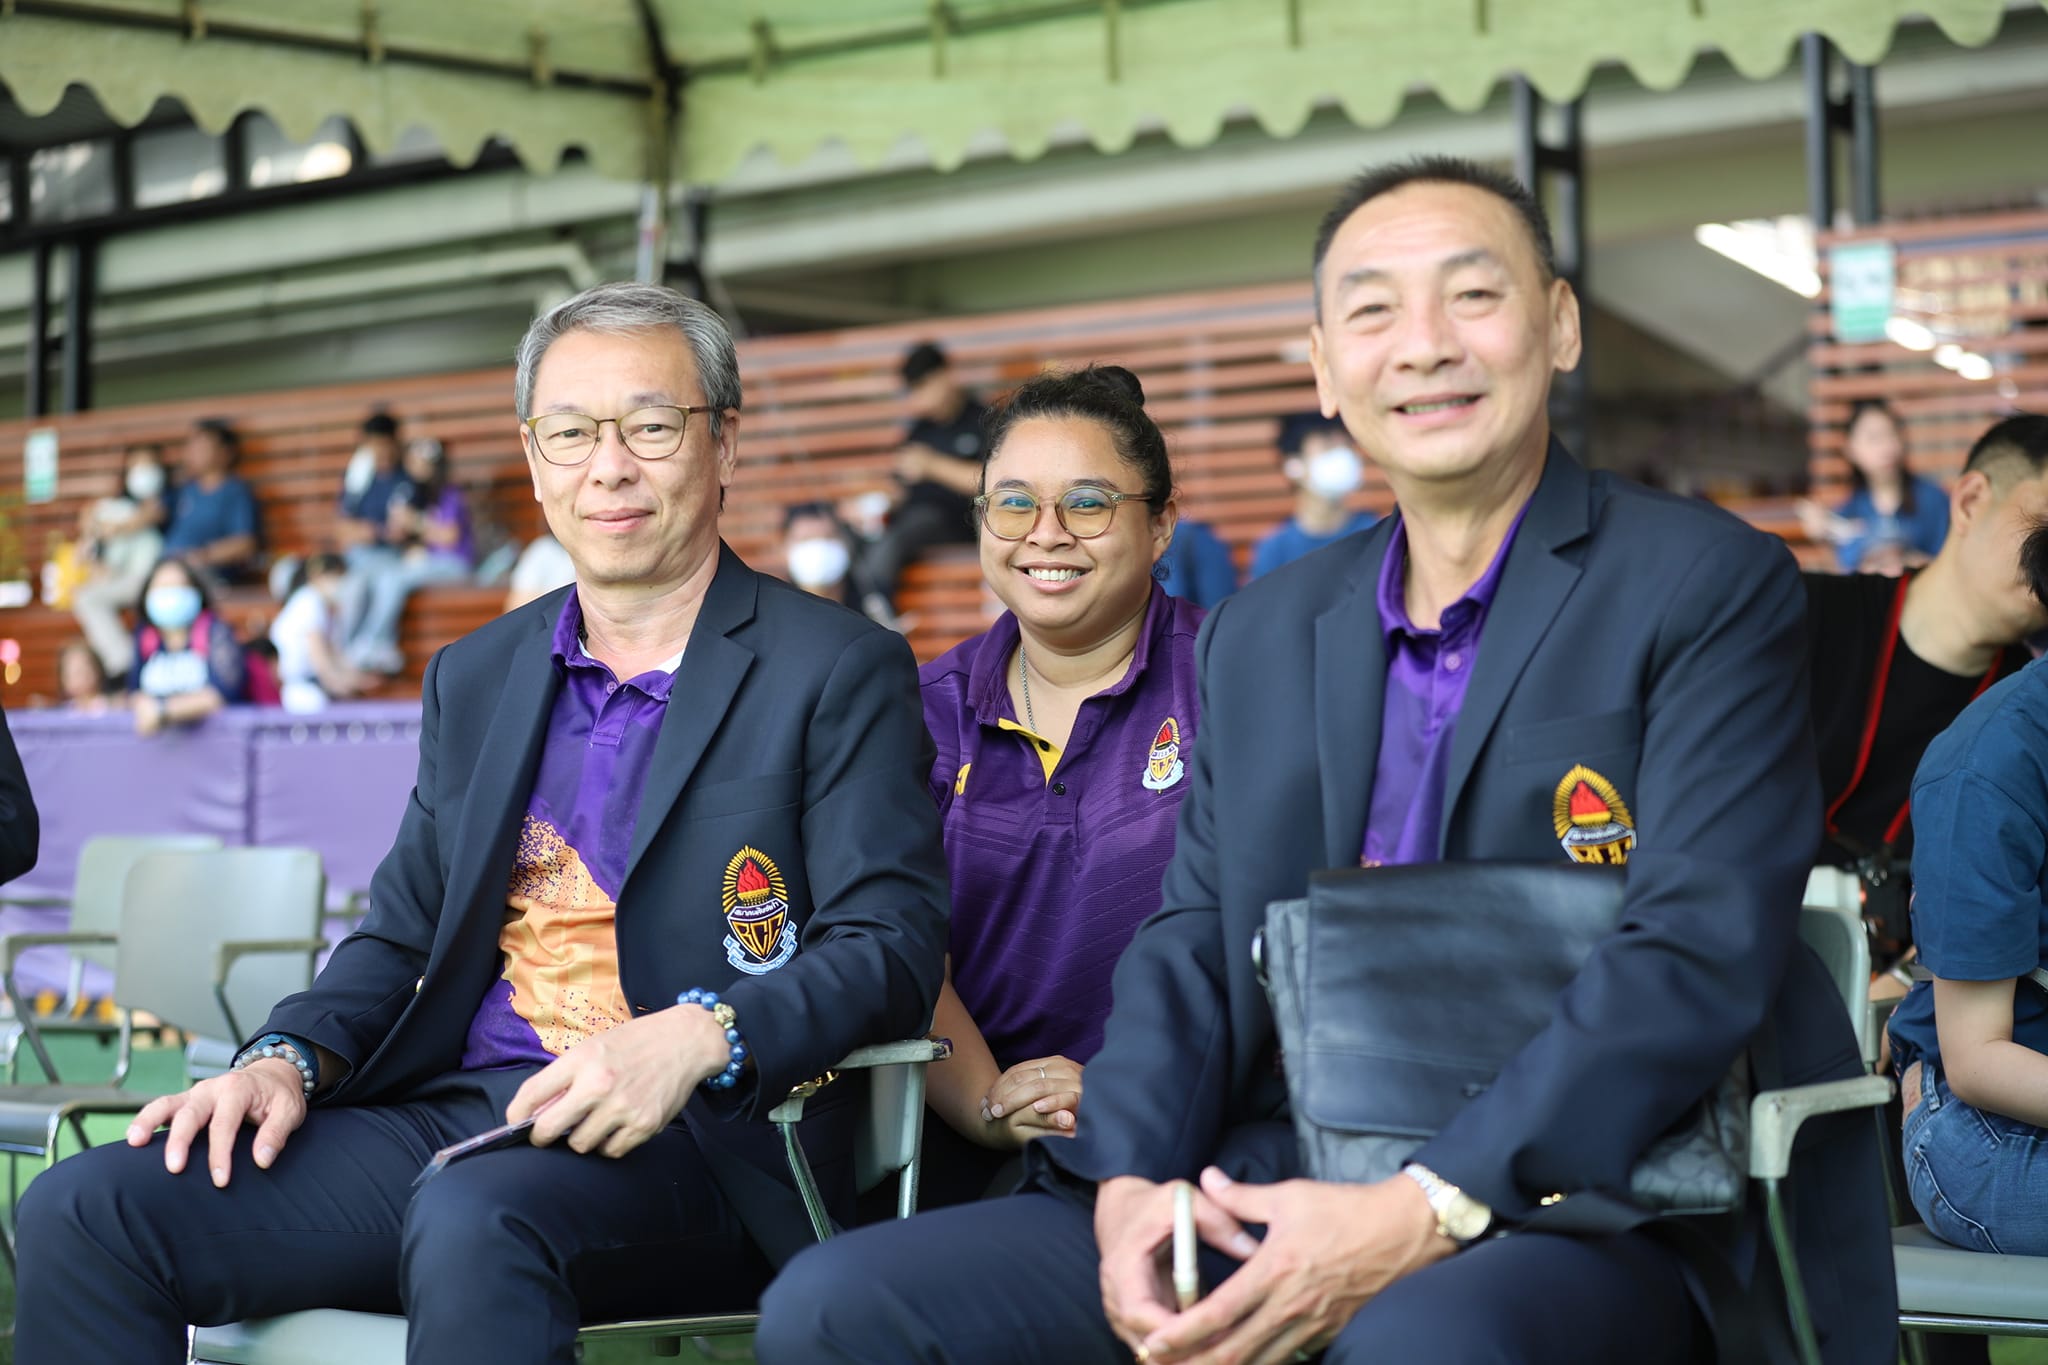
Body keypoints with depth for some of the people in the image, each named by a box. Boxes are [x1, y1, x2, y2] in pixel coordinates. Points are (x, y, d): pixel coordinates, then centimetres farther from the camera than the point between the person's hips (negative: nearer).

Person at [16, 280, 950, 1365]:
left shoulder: (839, 673, 2)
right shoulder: (475, 679, 21)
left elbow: (892, 948, -7)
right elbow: (401, 930, 21)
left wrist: (693, 1040, -25)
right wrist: (290, 1057, -1)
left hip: (695, 1144, -6)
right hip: (451, 1106, 6)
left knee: (475, 1217, -40)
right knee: (83, 1213, -14)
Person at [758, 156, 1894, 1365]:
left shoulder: (1709, 586, -1)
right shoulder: (1255, 641, 18)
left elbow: (1701, 952, -12)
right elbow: (1190, 944, 14)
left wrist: (1422, 1215, -22)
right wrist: (1131, 1184, -8)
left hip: (1583, 1207, -5)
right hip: (1267, 1208, 5)